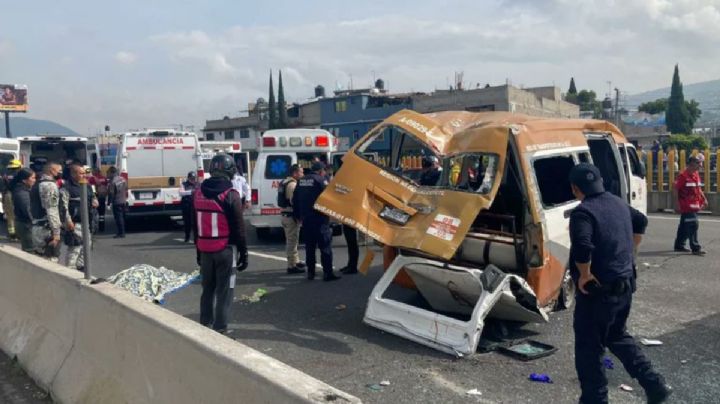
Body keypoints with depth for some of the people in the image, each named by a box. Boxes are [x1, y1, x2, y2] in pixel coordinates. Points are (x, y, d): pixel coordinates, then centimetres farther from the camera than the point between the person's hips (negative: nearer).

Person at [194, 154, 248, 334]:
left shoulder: (198, 193, 7)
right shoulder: (230, 195, -13)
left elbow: (196, 225, 13)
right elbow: (239, 228, -12)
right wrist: (243, 253, -5)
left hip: (205, 250, 6)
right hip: (225, 249, -6)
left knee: (207, 289, 17)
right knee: (224, 291, 1)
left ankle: (205, 325, 24)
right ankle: (219, 329, 4)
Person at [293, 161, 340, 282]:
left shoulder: (301, 181, 12)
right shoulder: (321, 180, -9)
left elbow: (295, 200, 15)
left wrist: (298, 216, 21)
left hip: (306, 219, 7)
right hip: (319, 219, -7)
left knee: (309, 246, 15)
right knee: (325, 247, -3)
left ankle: (310, 272, 19)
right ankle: (327, 273, -4)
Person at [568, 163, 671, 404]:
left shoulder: (583, 212, -20)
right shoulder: (619, 204, 8)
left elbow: (582, 247, -34)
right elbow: (641, 222, 27)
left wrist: (585, 274, -19)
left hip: (599, 289, -8)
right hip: (625, 284, 9)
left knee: (589, 347, 5)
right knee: (617, 336, 26)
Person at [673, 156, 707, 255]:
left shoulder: (696, 175, 12)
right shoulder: (683, 175, -14)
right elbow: (675, 189, -16)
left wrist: (704, 199, 14)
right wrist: (677, 204, -19)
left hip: (694, 205, 9)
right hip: (686, 206, -9)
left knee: (684, 226, 15)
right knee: (693, 225, -10)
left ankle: (679, 245, 24)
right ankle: (696, 248, -4)